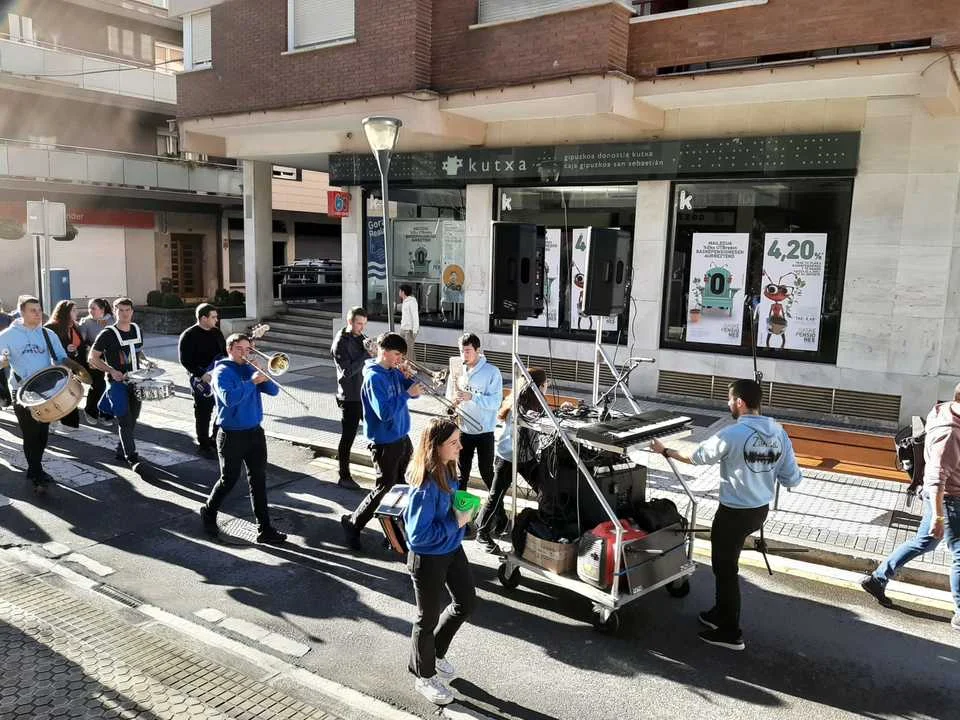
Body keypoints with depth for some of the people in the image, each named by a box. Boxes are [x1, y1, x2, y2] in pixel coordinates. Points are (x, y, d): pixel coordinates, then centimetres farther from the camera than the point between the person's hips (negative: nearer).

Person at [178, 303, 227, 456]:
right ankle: (204, 445, 15)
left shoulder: (217, 332, 10)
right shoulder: (189, 335, -10)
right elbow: (185, 360, -14)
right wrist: (201, 374, -22)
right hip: (202, 381, -6)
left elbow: (224, 352, 20)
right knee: (203, 414, 2)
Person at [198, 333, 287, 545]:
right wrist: (252, 382, -26)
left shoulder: (251, 369, 7)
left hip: (255, 432, 6)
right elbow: (229, 398, -28)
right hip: (232, 435, -5)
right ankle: (208, 512, 35)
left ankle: (264, 529, 10)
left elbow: (274, 391, 4)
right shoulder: (222, 372, -10)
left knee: (258, 480, 6)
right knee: (229, 480, 7)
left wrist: (263, 375, -11)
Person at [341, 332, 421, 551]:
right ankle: (352, 523, 16)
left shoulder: (394, 372, 4)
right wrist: (406, 394, -23)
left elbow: (413, 391, 12)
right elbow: (385, 413, -28)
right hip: (385, 443, -8)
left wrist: (410, 378, -7)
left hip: (403, 439, 8)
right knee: (384, 489, -1)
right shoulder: (374, 378, -21)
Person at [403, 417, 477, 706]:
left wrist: (463, 506, -5)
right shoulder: (425, 486, -32)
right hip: (428, 559, -8)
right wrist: (456, 522, -25)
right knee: (428, 618, 13)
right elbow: (418, 534, -30)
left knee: (466, 602, 22)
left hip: (452, 549, 8)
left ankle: (434, 653, 45)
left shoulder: (447, 470, -6)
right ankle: (424, 676, 38)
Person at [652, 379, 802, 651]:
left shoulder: (733, 434, -22)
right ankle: (722, 613, 37)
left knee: (725, 568, 8)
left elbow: (695, 457, -7)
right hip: (761, 509, 7)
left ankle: (730, 633, 17)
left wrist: (665, 451, 8)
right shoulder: (779, 433, -3)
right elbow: (793, 479, 0)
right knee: (727, 562, 23)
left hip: (734, 512, -7)